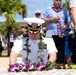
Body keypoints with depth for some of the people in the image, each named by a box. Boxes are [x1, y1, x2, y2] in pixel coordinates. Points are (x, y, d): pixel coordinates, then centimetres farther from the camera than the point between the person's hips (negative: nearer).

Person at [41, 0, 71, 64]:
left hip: (61, 35, 2)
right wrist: (53, 19, -8)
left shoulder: (65, 11, 16)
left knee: (61, 51, 2)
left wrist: (66, 25, -6)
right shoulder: (47, 10, 7)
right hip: (51, 34, -2)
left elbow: (68, 21, 16)